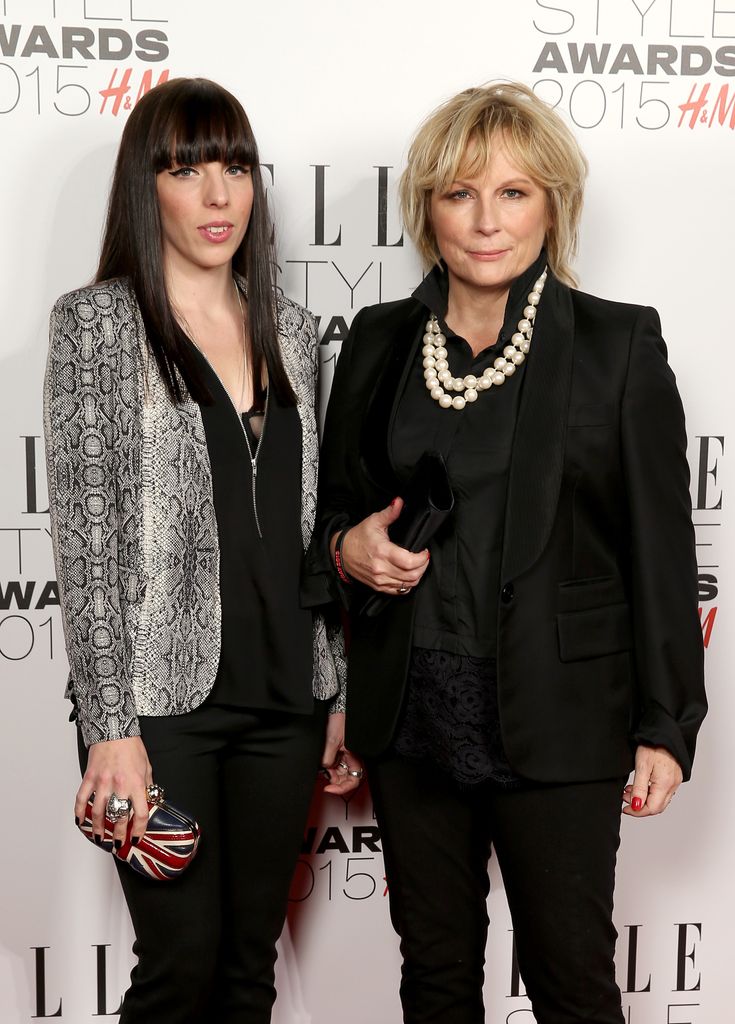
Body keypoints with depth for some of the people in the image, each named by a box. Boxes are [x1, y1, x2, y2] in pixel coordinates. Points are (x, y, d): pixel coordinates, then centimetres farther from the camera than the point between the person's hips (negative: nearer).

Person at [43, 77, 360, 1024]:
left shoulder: (288, 329, 10)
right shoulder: (95, 322, -4)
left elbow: (308, 527, 12)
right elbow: (85, 533, -10)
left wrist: (340, 690, 10)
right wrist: (111, 726, -15)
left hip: (284, 697, 5)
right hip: (162, 696, -4)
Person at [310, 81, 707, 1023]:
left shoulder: (618, 344, -5)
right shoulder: (380, 340, 5)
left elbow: (661, 547, -4)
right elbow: (332, 505, 15)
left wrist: (666, 727, -5)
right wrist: (348, 549, -8)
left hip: (557, 720, -3)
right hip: (410, 714, 4)